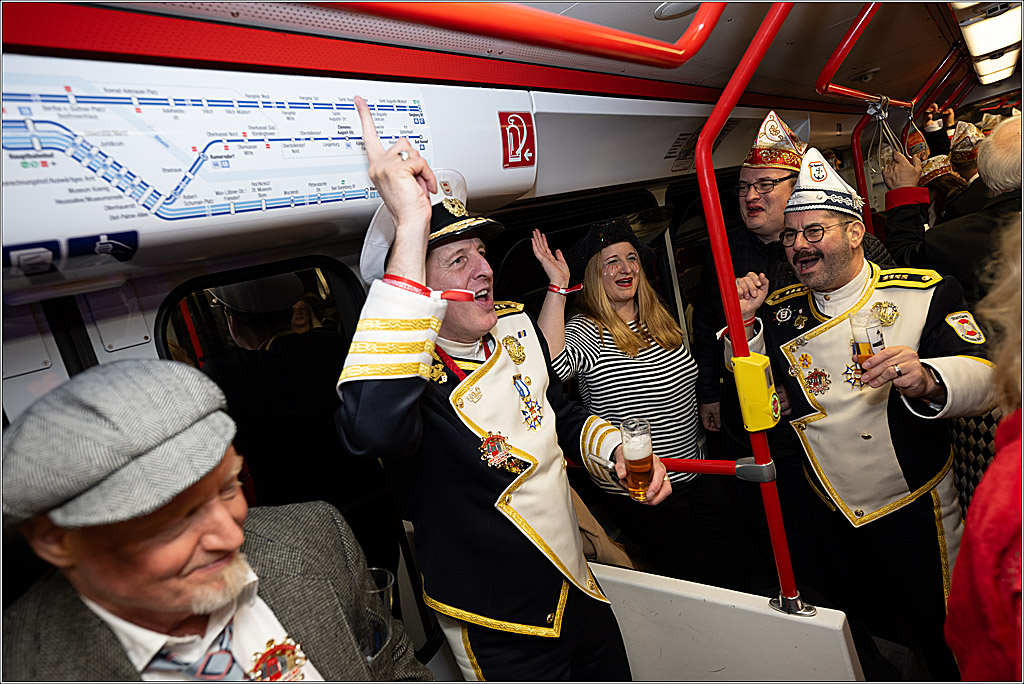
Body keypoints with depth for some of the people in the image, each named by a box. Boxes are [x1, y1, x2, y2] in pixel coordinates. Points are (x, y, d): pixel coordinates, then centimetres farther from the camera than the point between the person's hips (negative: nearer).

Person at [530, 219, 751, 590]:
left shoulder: (661, 322, 6)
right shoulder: (586, 331, -16)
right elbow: (550, 363, -39)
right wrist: (558, 286, -35)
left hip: (698, 475, 7)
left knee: (735, 569, 19)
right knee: (693, 580, 7)